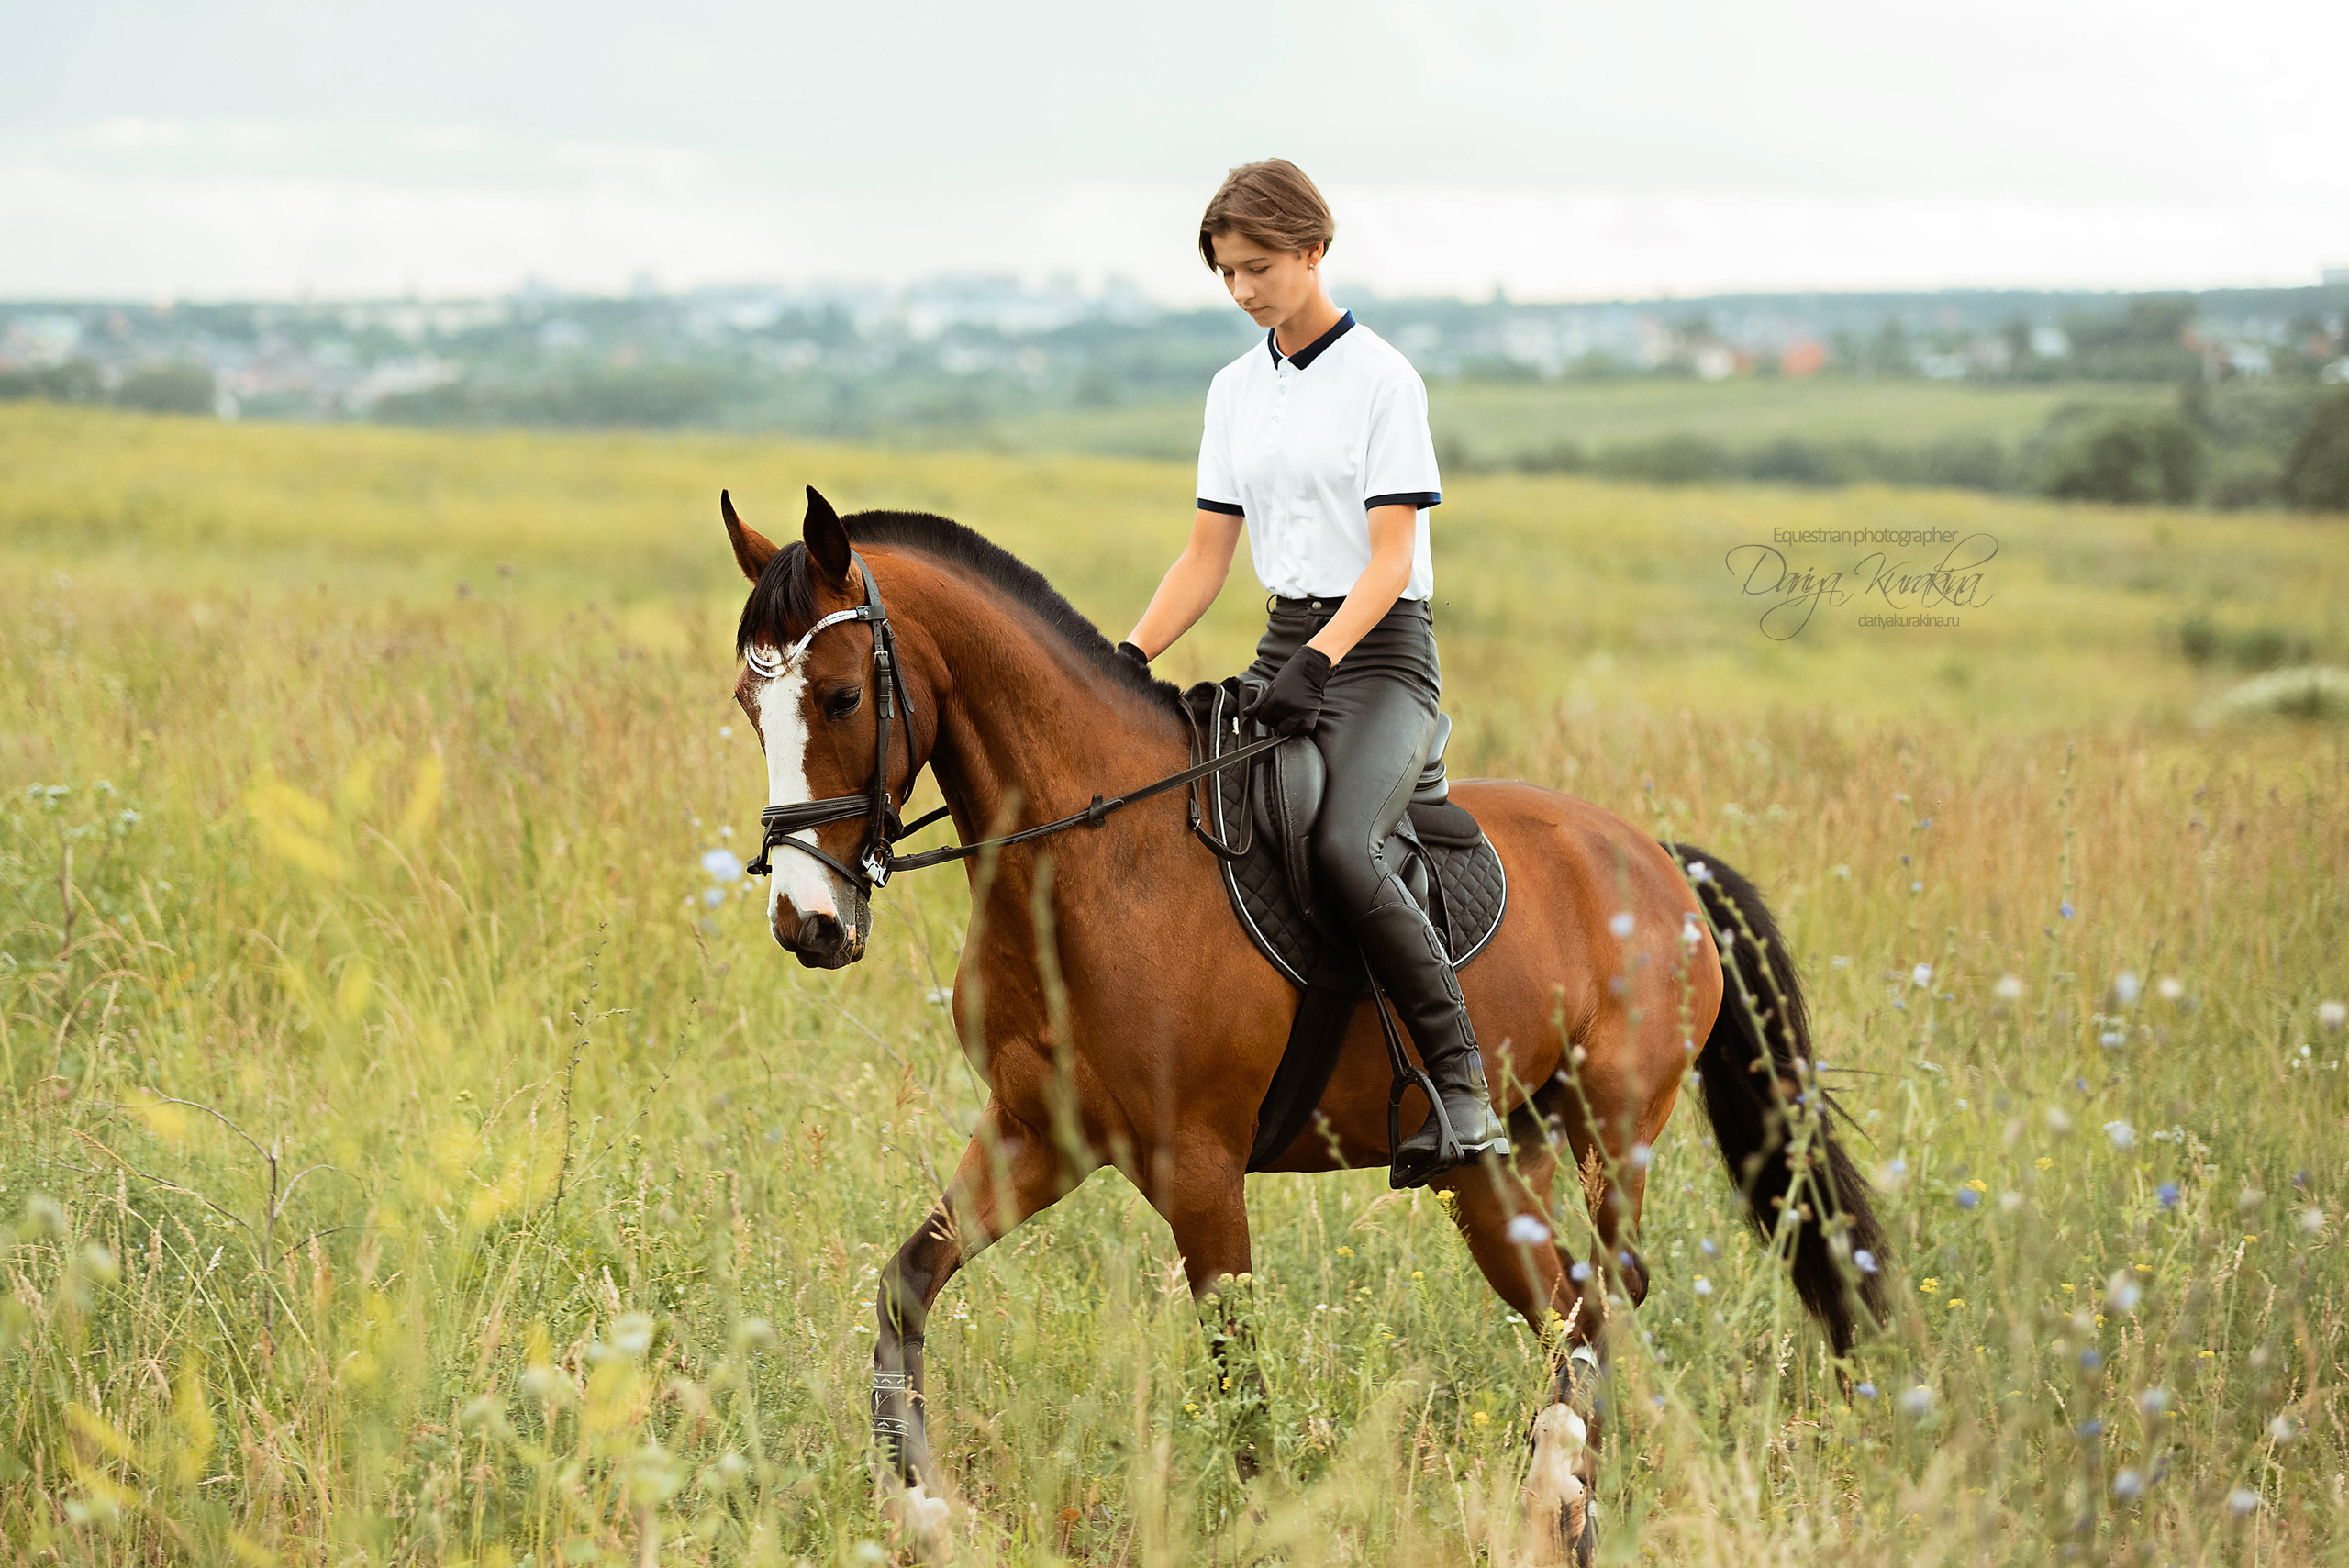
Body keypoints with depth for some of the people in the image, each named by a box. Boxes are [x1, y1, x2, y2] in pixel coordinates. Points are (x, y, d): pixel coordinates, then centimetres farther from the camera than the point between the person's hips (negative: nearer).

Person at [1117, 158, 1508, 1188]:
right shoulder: (1236, 390, 12)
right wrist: (1125, 662, -2)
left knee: (1340, 848, -32)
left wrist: (1318, 665, -27)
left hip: (1379, 651, -7)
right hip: (1284, 648, 7)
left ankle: (1463, 1086, -27)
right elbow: (1205, 560, 12)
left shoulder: (1381, 379, -8)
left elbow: (1390, 560, -14)